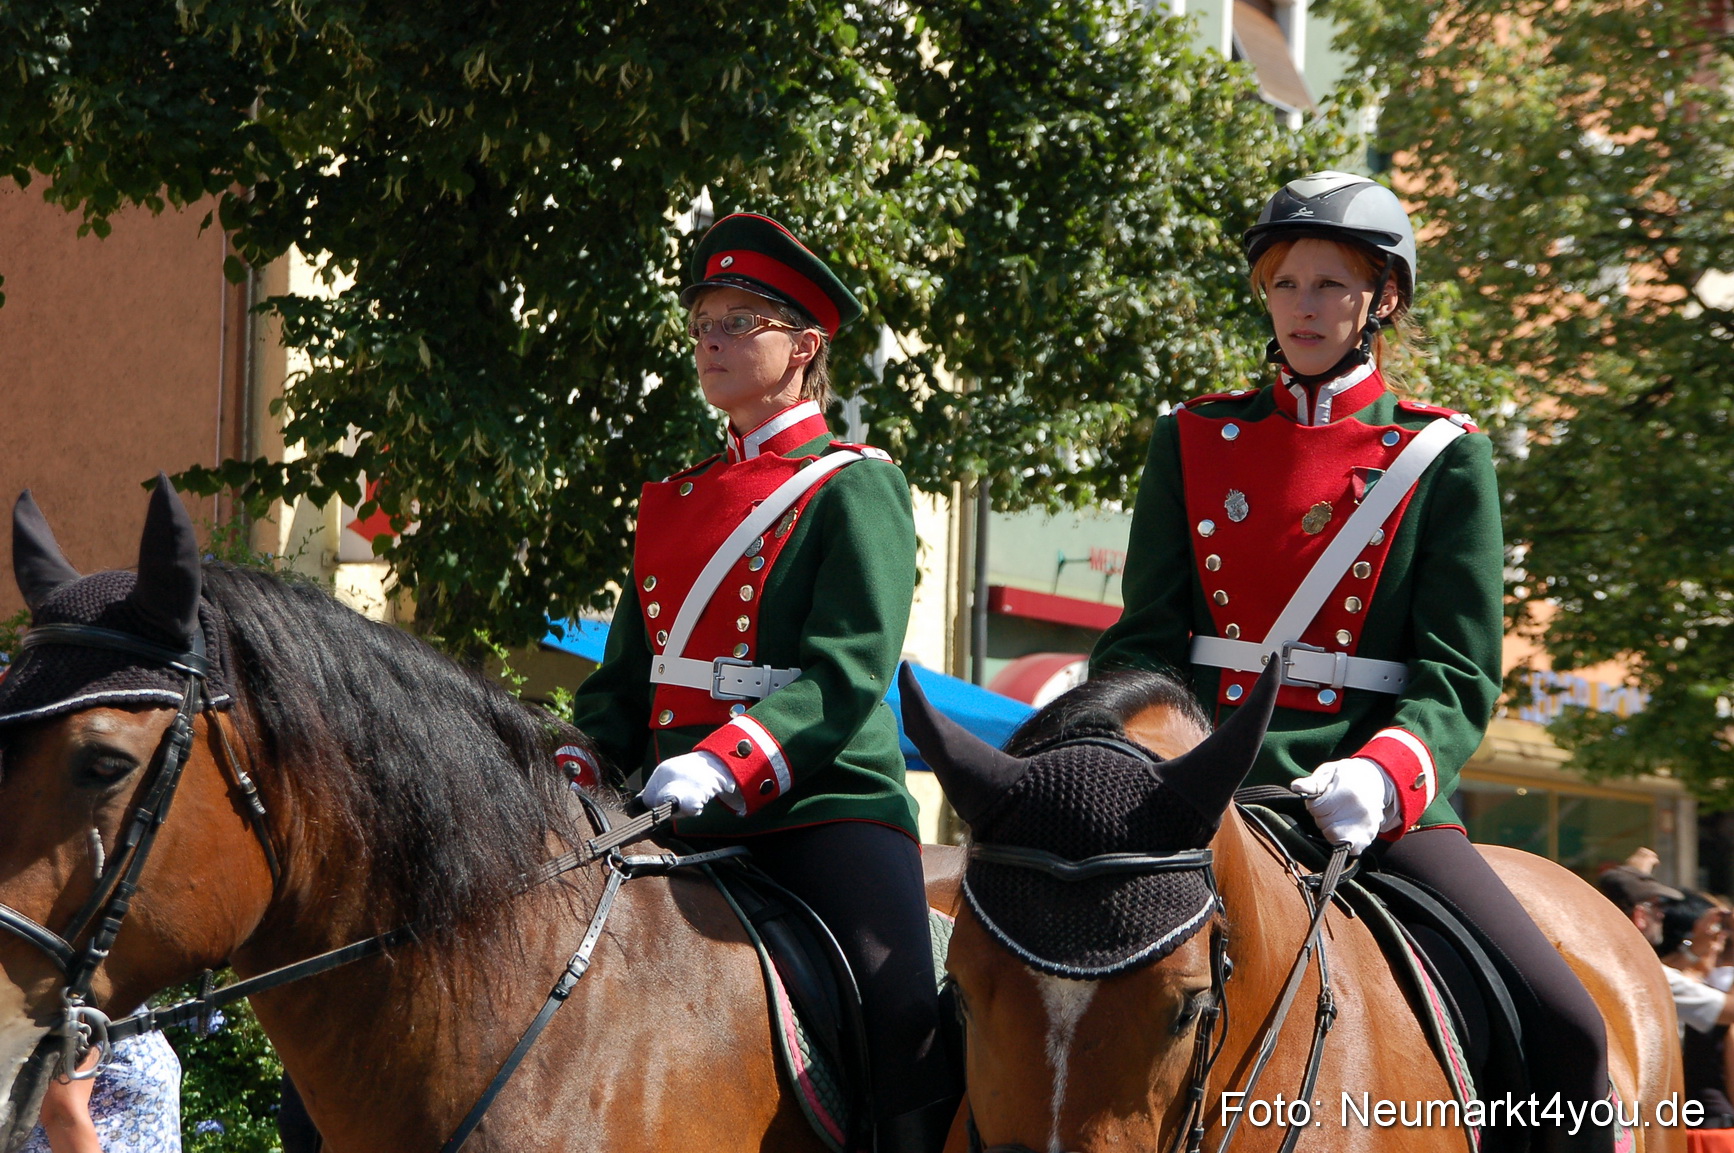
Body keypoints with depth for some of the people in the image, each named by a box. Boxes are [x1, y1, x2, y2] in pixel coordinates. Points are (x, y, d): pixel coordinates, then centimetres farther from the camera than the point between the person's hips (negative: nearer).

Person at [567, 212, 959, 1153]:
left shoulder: (855, 488, -1)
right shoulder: (672, 500, 19)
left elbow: (848, 673, -13)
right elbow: (625, 677, 19)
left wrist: (725, 764, -28)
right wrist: (574, 782, -1)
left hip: (822, 798, -6)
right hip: (674, 813, 6)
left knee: (911, 1034, -21)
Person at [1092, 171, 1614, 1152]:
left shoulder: (1442, 455, 5)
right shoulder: (1193, 440, 12)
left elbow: (1459, 677, -2)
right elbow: (1147, 633, 8)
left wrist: (1383, 777, -23)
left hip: (1379, 795, -2)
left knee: (1567, 1030, -19)